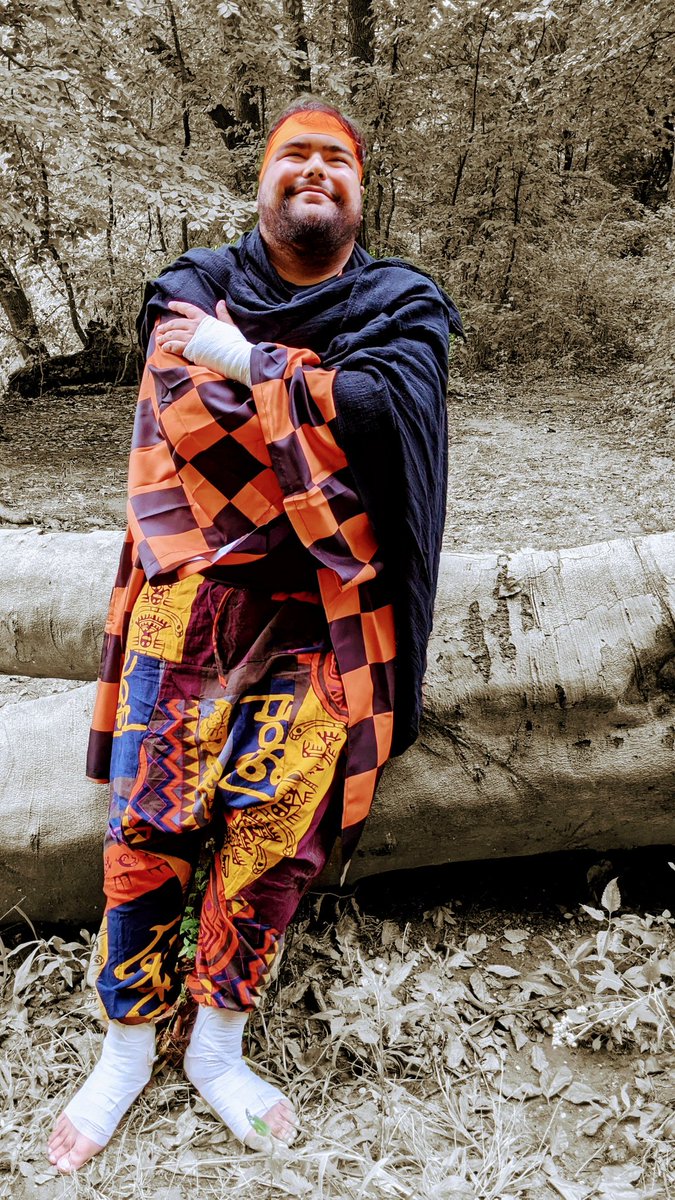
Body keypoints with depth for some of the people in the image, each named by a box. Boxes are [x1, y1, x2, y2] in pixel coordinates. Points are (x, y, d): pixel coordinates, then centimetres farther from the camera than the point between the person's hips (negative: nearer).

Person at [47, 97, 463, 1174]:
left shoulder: (404, 307, 10)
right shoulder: (199, 289, 11)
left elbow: (381, 410, -12)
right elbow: (190, 422, -8)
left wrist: (248, 366, -9)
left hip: (326, 617, 0)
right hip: (193, 593, 0)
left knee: (274, 832, -3)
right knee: (148, 822, -3)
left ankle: (218, 1050, 21)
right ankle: (127, 1050, 20)